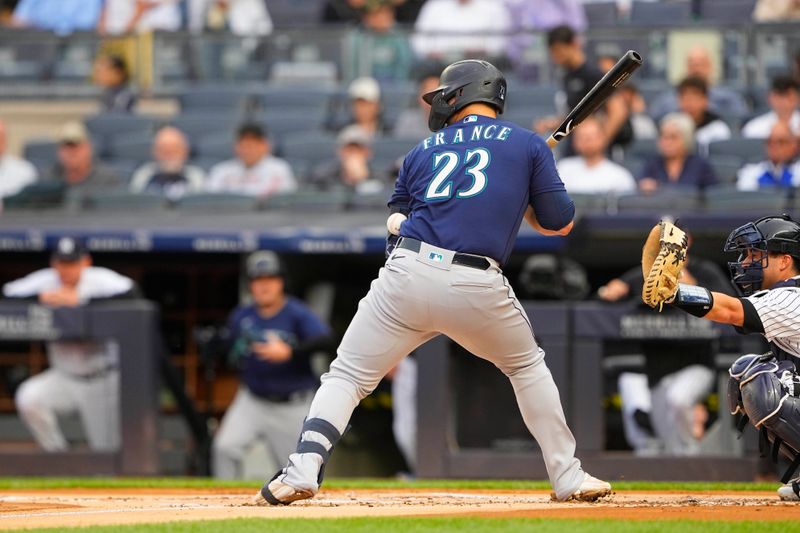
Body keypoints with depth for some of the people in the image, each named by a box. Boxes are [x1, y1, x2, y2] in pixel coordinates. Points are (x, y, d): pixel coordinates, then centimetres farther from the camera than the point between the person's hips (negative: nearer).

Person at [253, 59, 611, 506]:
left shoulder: (422, 152, 20)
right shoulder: (529, 145, 14)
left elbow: (396, 222, 22)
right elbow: (560, 222, 16)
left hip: (408, 272, 0)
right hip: (478, 287, 0)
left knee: (347, 376, 9)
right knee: (528, 367, 25)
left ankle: (303, 470, -12)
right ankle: (568, 477, 22)